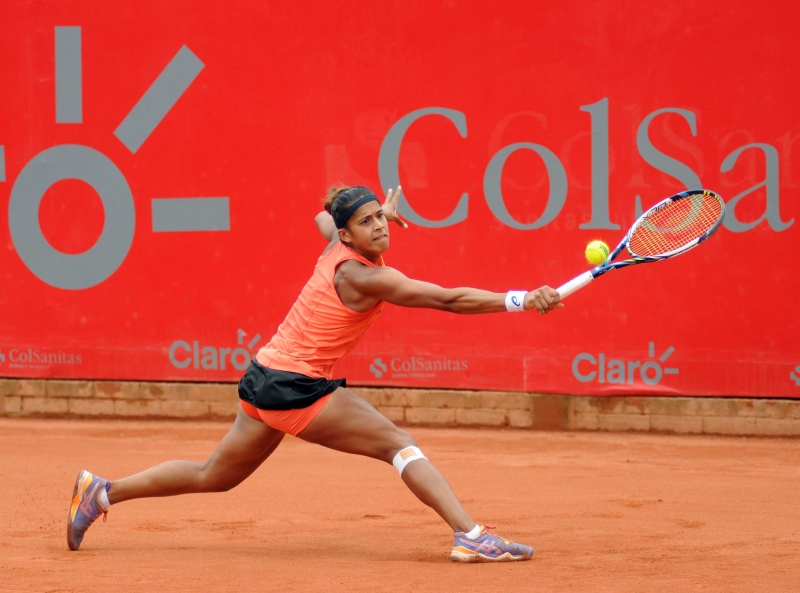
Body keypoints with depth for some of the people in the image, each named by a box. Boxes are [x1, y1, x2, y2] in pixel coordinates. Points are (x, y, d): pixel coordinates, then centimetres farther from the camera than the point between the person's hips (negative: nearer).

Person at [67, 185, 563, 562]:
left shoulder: (337, 245, 6)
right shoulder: (361, 277, -18)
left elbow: (323, 216, 35)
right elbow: (450, 300, -24)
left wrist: (381, 210, 29)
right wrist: (522, 301, -26)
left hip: (268, 377, 9)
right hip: (297, 388, -9)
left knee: (213, 477, 22)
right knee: (399, 444, -10)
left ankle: (102, 492, 27)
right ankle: (471, 536, -20)